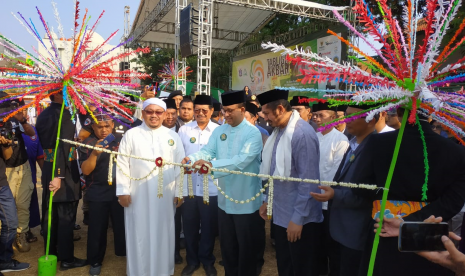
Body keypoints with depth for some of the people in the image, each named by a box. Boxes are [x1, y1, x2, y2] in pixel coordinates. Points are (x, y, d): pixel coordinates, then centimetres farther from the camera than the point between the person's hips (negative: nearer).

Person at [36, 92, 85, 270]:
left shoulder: (43, 115, 11)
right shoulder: (64, 115, -17)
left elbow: (43, 142, 17)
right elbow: (63, 146, -23)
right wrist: (59, 175, -23)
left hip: (48, 170, 8)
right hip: (64, 173, -8)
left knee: (50, 216, 17)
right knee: (66, 217, 2)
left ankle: (51, 254, 31)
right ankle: (67, 259, 13)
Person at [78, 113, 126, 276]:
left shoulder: (120, 140, 3)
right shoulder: (87, 144, -3)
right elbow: (85, 170, -12)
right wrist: (94, 153, -26)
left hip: (119, 190, 2)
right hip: (98, 193, -2)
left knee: (122, 224, 12)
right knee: (97, 228, 8)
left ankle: (124, 253, 33)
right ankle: (95, 261, 25)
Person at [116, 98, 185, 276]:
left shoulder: (173, 137, 7)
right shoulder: (131, 135, 3)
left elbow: (180, 166, 6)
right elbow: (122, 164, 0)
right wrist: (123, 191, -5)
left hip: (165, 196, 1)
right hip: (138, 195, -1)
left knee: (163, 235, 10)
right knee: (139, 235, 7)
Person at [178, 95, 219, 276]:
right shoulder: (184, 129, 4)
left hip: (211, 187, -1)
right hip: (188, 186, 2)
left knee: (209, 227, 12)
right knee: (189, 226, 14)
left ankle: (207, 261, 34)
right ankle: (192, 260, 35)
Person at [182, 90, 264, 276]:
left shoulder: (253, 133, -14)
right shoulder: (219, 130, 6)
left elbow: (241, 161, -27)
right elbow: (208, 150, -4)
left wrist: (212, 165, -35)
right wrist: (192, 159, -25)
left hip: (246, 201, -6)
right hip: (225, 199, 6)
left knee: (247, 248, 11)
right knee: (227, 245, 21)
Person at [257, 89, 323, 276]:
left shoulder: (303, 133, -22)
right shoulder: (278, 130, 3)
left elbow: (307, 180, -22)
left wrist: (298, 218, -19)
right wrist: (268, 201, 14)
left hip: (300, 218, -8)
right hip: (280, 213, 8)